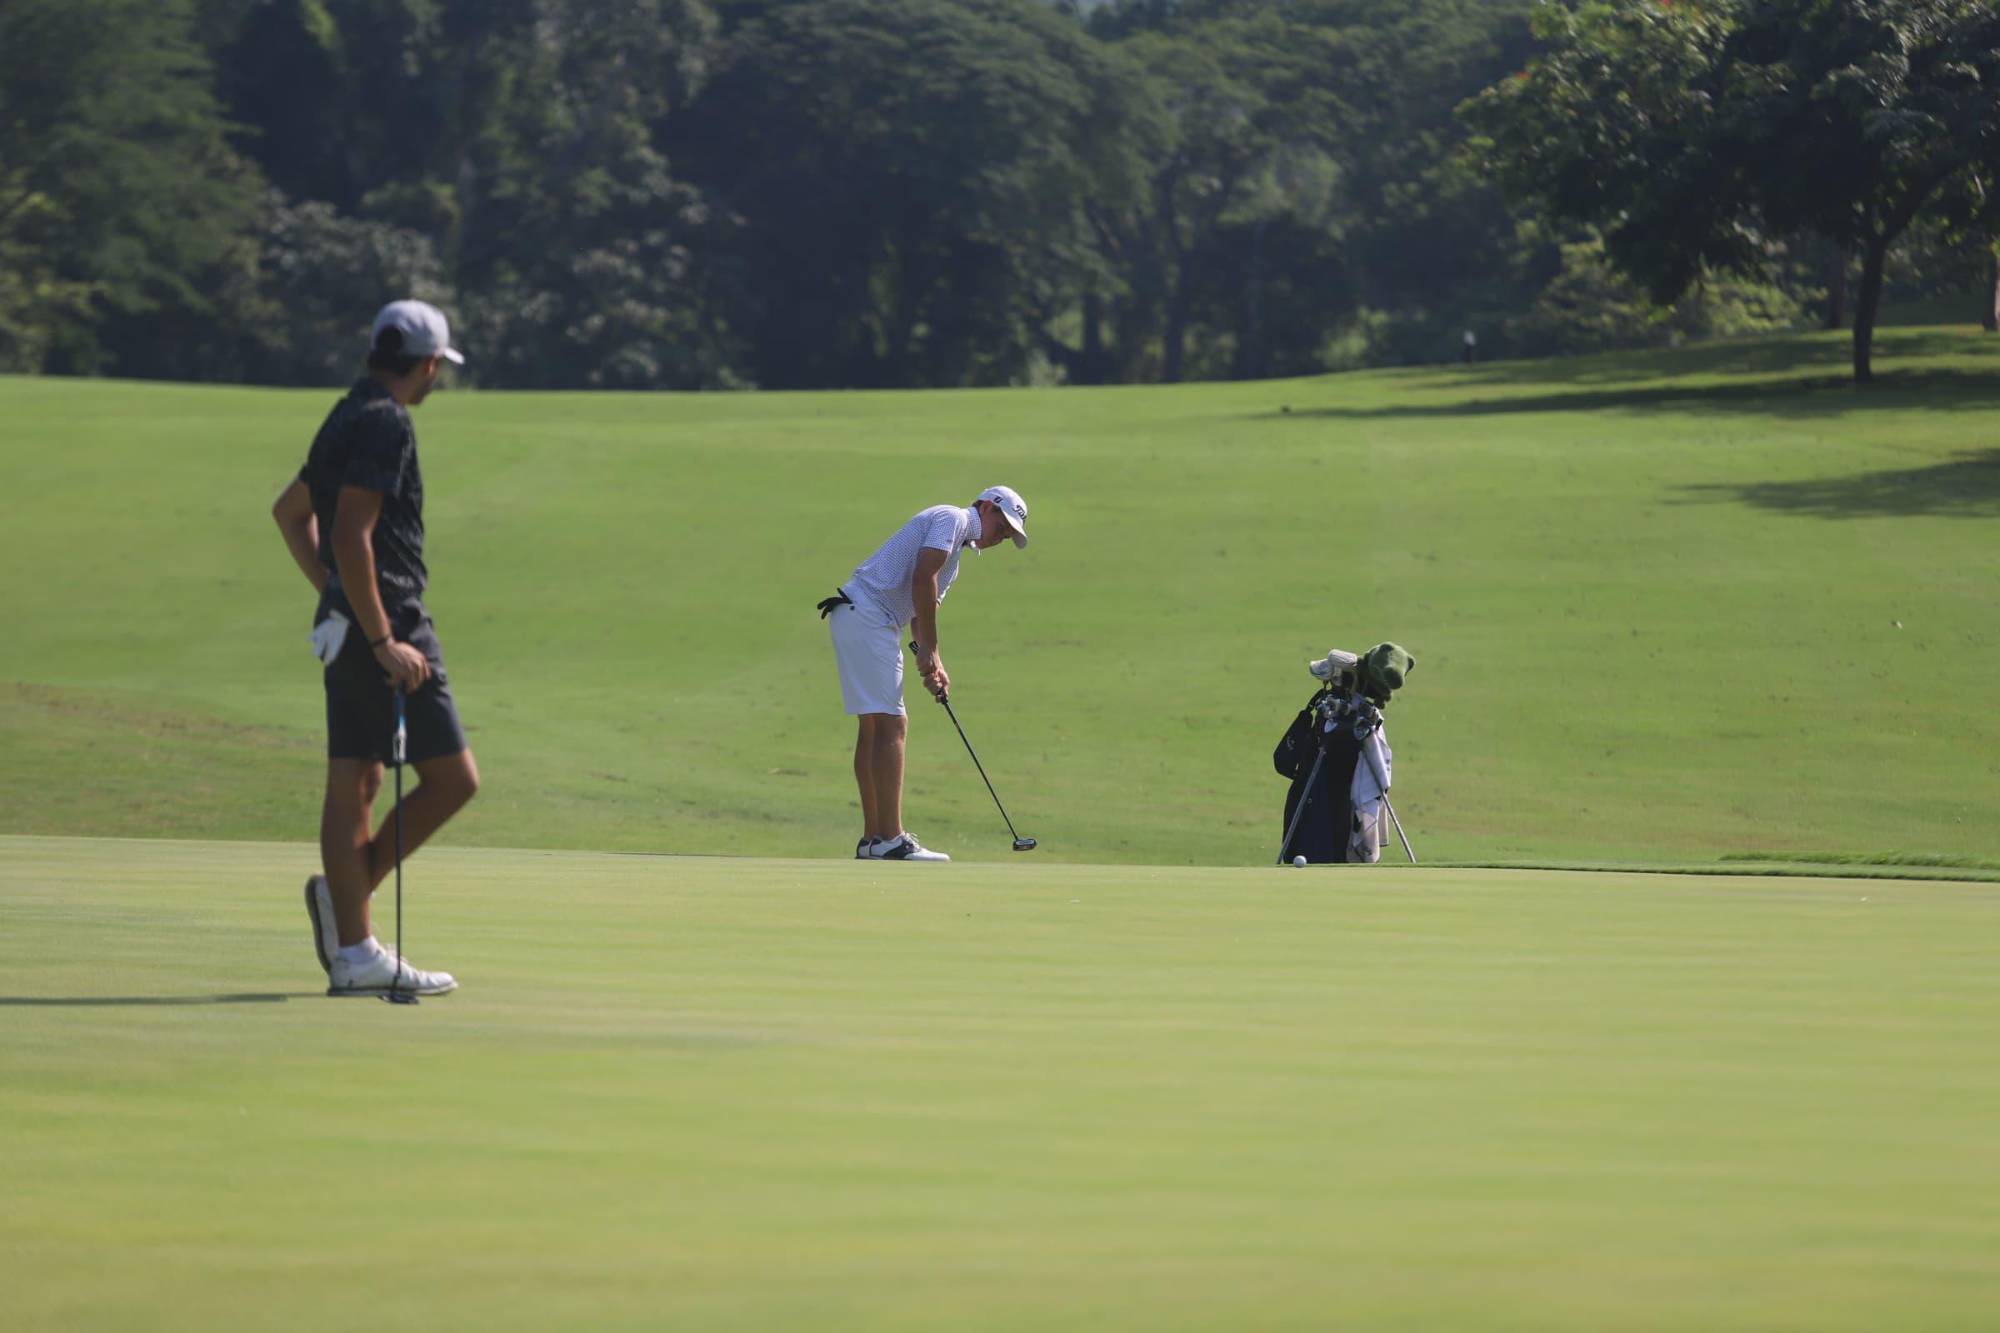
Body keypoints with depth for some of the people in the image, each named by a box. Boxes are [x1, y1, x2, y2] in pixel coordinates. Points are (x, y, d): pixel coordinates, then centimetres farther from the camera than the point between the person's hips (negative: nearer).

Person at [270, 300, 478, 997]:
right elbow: (351, 536, -23)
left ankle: (355, 953, 5)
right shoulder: (385, 424, -14)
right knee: (452, 777, -5)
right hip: (387, 621, -10)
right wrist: (384, 641, -22)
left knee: (354, 783, 6)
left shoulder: (348, 417, 16)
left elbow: (290, 509, 29)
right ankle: (349, 893, -4)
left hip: (347, 620, 10)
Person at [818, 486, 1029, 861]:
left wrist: (933, 664, 8)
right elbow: (922, 577, -17)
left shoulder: (958, 547, 26)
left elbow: (923, 609, 24)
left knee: (874, 727, 12)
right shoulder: (952, 518, -4)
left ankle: (872, 839, 14)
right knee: (891, 725, -13)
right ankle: (890, 840, -17)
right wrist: (928, 650, -13)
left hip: (862, 621, 11)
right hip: (865, 616, -11)